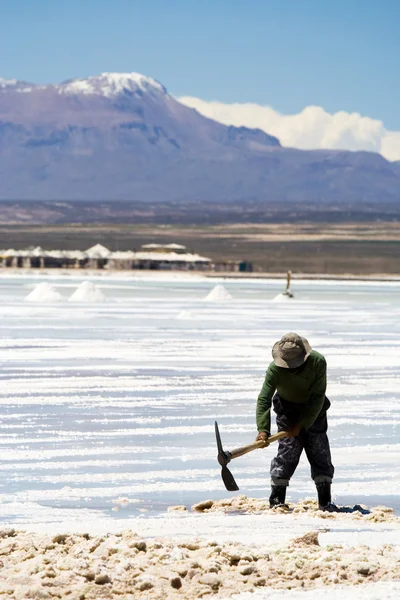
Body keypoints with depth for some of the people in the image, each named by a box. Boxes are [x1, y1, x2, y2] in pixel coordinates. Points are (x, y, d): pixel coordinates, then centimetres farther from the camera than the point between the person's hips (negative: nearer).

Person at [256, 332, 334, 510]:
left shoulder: (318, 362, -27)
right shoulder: (275, 369, -27)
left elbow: (318, 397, -24)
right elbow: (264, 399, -29)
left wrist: (302, 425, -26)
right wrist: (263, 429, -41)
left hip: (314, 411, 1)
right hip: (288, 410, -1)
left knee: (320, 452, -1)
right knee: (287, 452, -11)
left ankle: (325, 502, 5)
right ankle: (276, 500, -6)